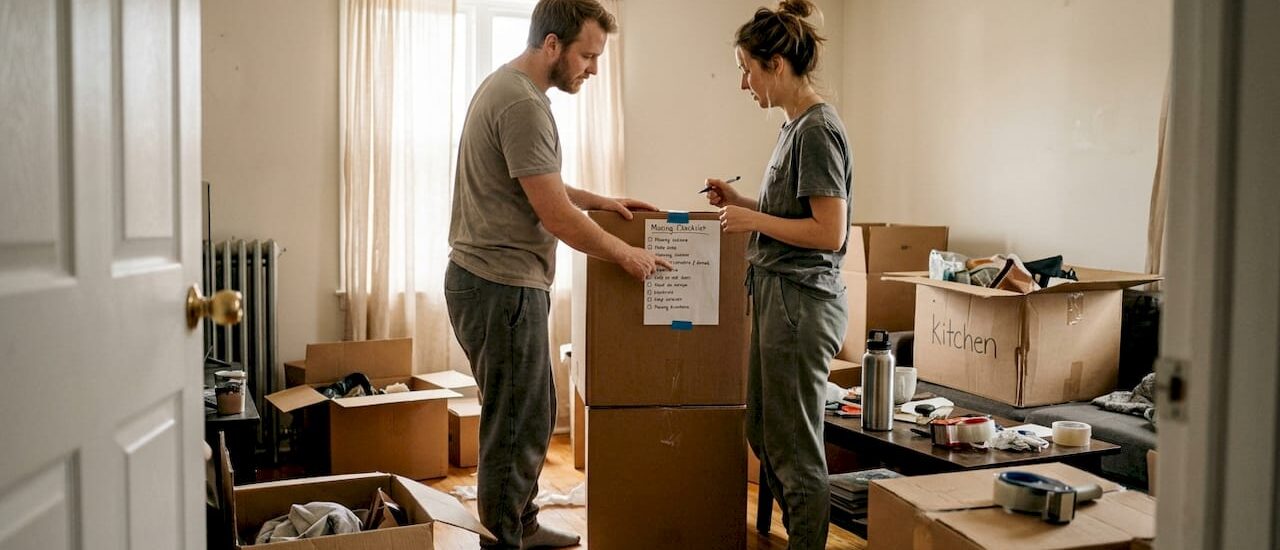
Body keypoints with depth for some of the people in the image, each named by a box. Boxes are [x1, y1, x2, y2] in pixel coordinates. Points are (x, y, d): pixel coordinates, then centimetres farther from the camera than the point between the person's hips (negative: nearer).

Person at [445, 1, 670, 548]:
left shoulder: (508, 87, 15)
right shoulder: (523, 103, -19)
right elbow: (556, 215, -20)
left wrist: (603, 201, 17)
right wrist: (626, 254, -8)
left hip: (492, 281, 11)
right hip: (502, 287, -11)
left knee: (536, 415, 20)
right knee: (516, 429, -1)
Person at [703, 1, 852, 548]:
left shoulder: (818, 129, -16)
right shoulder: (796, 125, 13)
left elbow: (829, 232, -20)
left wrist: (752, 219, -13)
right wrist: (740, 201, 8)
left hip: (801, 302, -10)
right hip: (777, 295, 10)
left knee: (795, 447, 1)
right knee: (763, 431, 18)